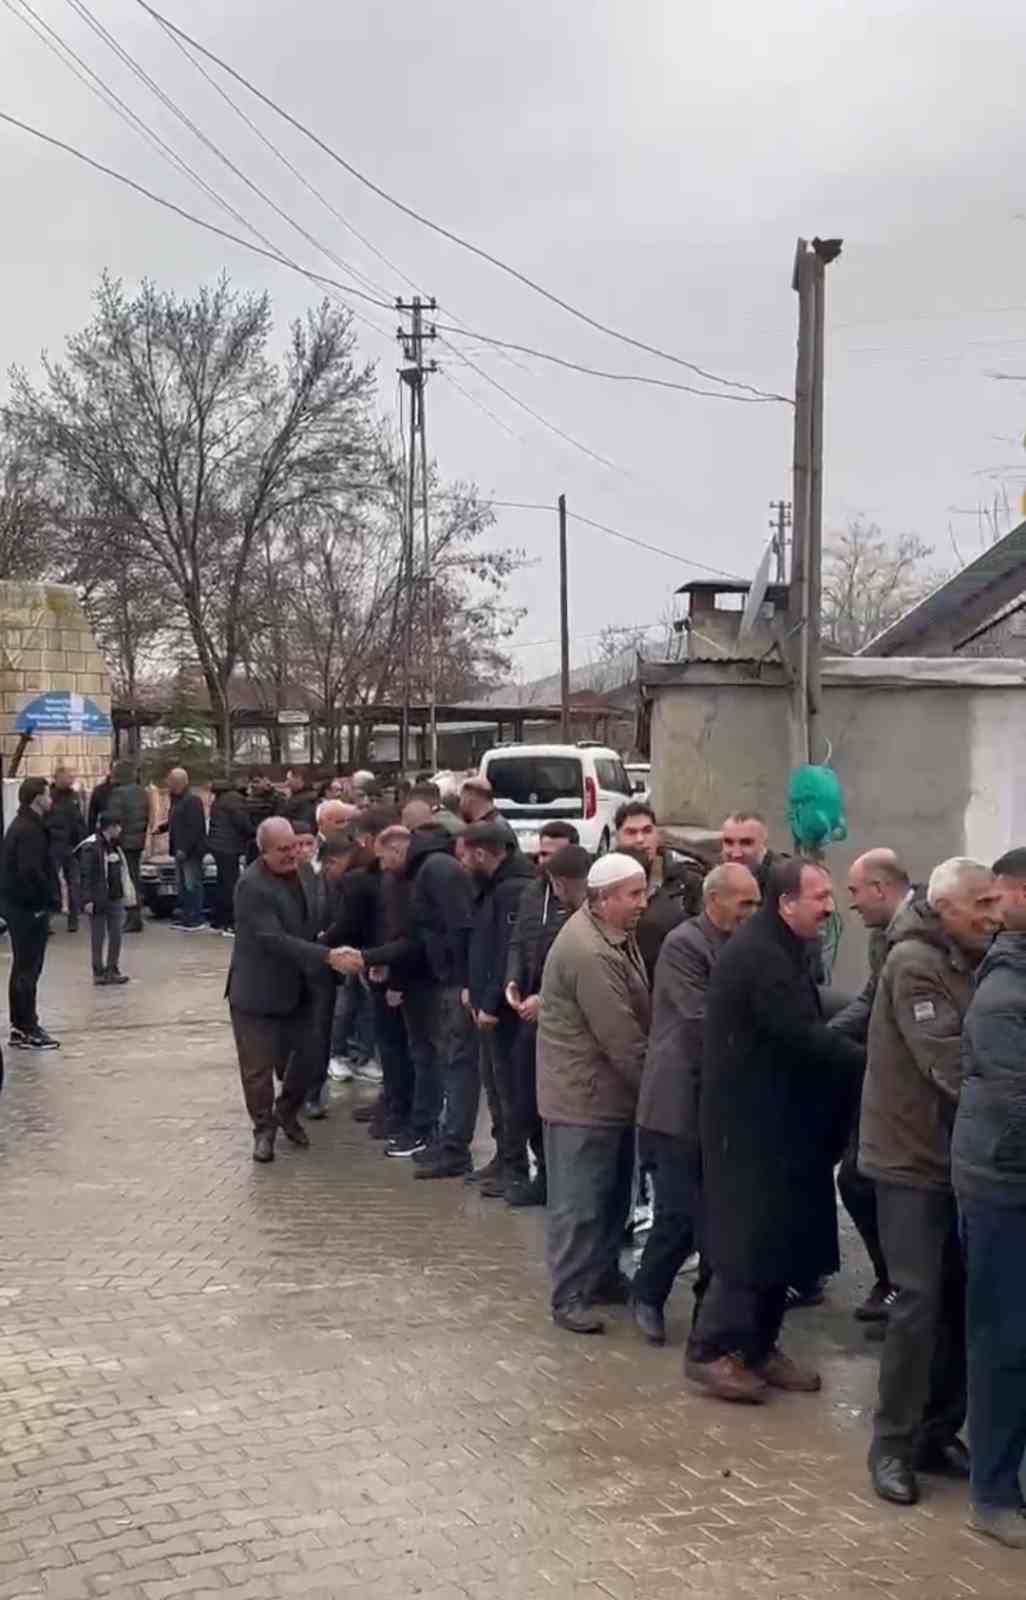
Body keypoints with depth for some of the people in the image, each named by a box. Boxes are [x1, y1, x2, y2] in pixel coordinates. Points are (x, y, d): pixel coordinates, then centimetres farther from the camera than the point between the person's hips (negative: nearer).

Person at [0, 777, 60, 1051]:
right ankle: (27, 1030, -1)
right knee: (28, 968, -5)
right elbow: (31, 872, -26)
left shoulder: (22, 825, 14)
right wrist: (50, 899, -17)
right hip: (30, 907, -10)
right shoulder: (30, 830, -18)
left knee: (24, 966, 17)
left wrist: (48, 898, 14)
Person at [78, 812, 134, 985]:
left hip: (116, 898, 7)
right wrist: (88, 899, -21)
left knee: (116, 936, 8)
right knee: (98, 937, 2)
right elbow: (86, 875, -17)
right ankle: (98, 972, 10)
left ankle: (113, 970, 18)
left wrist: (127, 895, 18)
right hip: (99, 900, -7)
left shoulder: (115, 846, 12)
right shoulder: (91, 847, -14)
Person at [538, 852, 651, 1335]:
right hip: (584, 1094, -10)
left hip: (612, 1088, 10)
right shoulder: (589, 953, -26)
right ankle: (569, 1296, 10)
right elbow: (621, 1039, -24)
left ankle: (603, 1277, 33)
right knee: (579, 1202, 0)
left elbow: (634, 1018, 13)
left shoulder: (614, 934, 7)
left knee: (613, 1195, 19)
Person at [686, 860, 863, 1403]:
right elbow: (803, 1037, -25)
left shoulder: (777, 950, 14)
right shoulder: (760, 955, -21)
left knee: (778, 1236, 13)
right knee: (750, 1238, -4)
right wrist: (870, 1062, -18)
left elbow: (804, 1026, 15)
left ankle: (757, 1347, 23)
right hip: (754, 1123, -10)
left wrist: (855, 1057, 2)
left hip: (773, 1117, 10)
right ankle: (711, 1350, 6)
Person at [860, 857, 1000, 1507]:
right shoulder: (914, 963, -16)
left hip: (960, 1156, 7)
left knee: (960, 1301, 9)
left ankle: (938, 1432, 21)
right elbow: (952, 1066, -22)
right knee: (921, 1301, -6)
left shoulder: (971, 963, 10)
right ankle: (893, 1443, 5)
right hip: (913, 1159, -7)